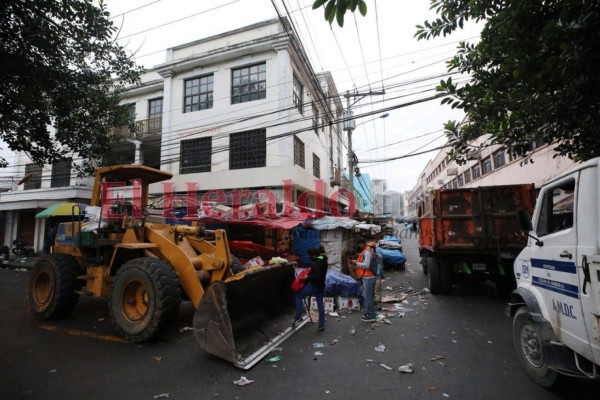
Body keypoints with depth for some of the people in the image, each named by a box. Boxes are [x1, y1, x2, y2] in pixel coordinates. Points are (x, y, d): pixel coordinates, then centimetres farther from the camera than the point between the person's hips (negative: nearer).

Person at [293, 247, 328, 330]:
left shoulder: (317, 263, -22)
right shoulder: (323, 260, 8)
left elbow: (317, 276, -30)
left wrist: (308, 277, -21)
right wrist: (311, 272, 13)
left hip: (314, 286, -9)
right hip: (321, 286, 9)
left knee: (298, 296, 6)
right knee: (320, 305, 15)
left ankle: (298, 317, 3)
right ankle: (321, 325, 22)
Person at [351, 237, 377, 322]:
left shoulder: (367, 252, -17)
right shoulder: (366, 251, 14)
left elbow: (366, 265, -23)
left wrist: (356, 262, -15)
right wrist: (358, 262, 9)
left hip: (368, 277, -10)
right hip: (367, 277, 10)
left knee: (368, 296, -4)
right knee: (368, 296, 17)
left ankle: (370, 316, 3)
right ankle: (370, 313, 27)